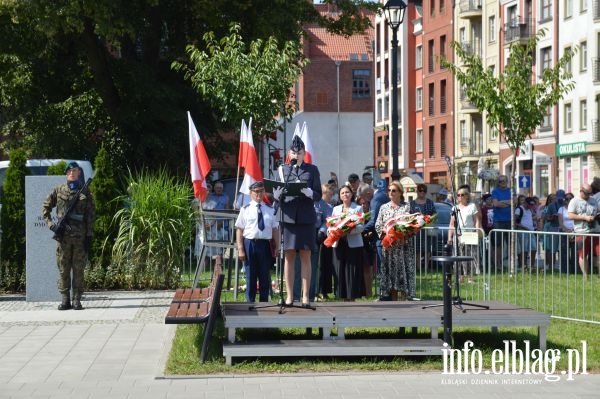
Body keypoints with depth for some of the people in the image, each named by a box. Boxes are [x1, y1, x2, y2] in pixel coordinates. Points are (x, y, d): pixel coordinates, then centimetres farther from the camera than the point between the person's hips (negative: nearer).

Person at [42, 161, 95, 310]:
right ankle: (65, 300, 8)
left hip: (80, 236, -1)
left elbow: (91, 215, 4)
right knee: (63, 269, 2)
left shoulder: (85, 192, 6)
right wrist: (51, 224, -1)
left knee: (78, 269, 0)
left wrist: (89, 236, -3)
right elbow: (45, 207, 13)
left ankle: (77, 300, 4)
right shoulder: (58, 190, 7)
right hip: (63, 236, 1)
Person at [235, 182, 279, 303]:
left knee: (265, 277, 6)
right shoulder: (245, 210, 3)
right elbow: (239, 230, 0)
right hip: (250, 243, -2)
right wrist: (240, 249, -6)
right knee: (251, 277, 4)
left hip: (265, 244, 2)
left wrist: (276, 247, 4)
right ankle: (250, 302, 10)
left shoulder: (270, 210, 10)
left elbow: (275, 229, 10)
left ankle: (264, 303, 13)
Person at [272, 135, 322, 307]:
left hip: (306, 218, -1)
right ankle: (289, 296, 5)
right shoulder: (283, 169, 11)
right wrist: (282, 192, -17)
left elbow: (318, 195, 4)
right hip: (288, 217, 1)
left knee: (305, 257, 2)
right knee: (289, 256, 1)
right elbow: (275, 193, 7)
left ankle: (305, 296, 4)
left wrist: (306, 191, -16)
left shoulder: (312, 170, 9)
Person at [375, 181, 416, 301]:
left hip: (403, 245, -3)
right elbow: (377, 225, 10)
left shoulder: (407, 206, 2)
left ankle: (404, 298, -4)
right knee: (390, 271, 2)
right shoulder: (384, 207, 13)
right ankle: (393, 299, 8)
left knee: (403, 269, -7)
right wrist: (385, 230, -8)